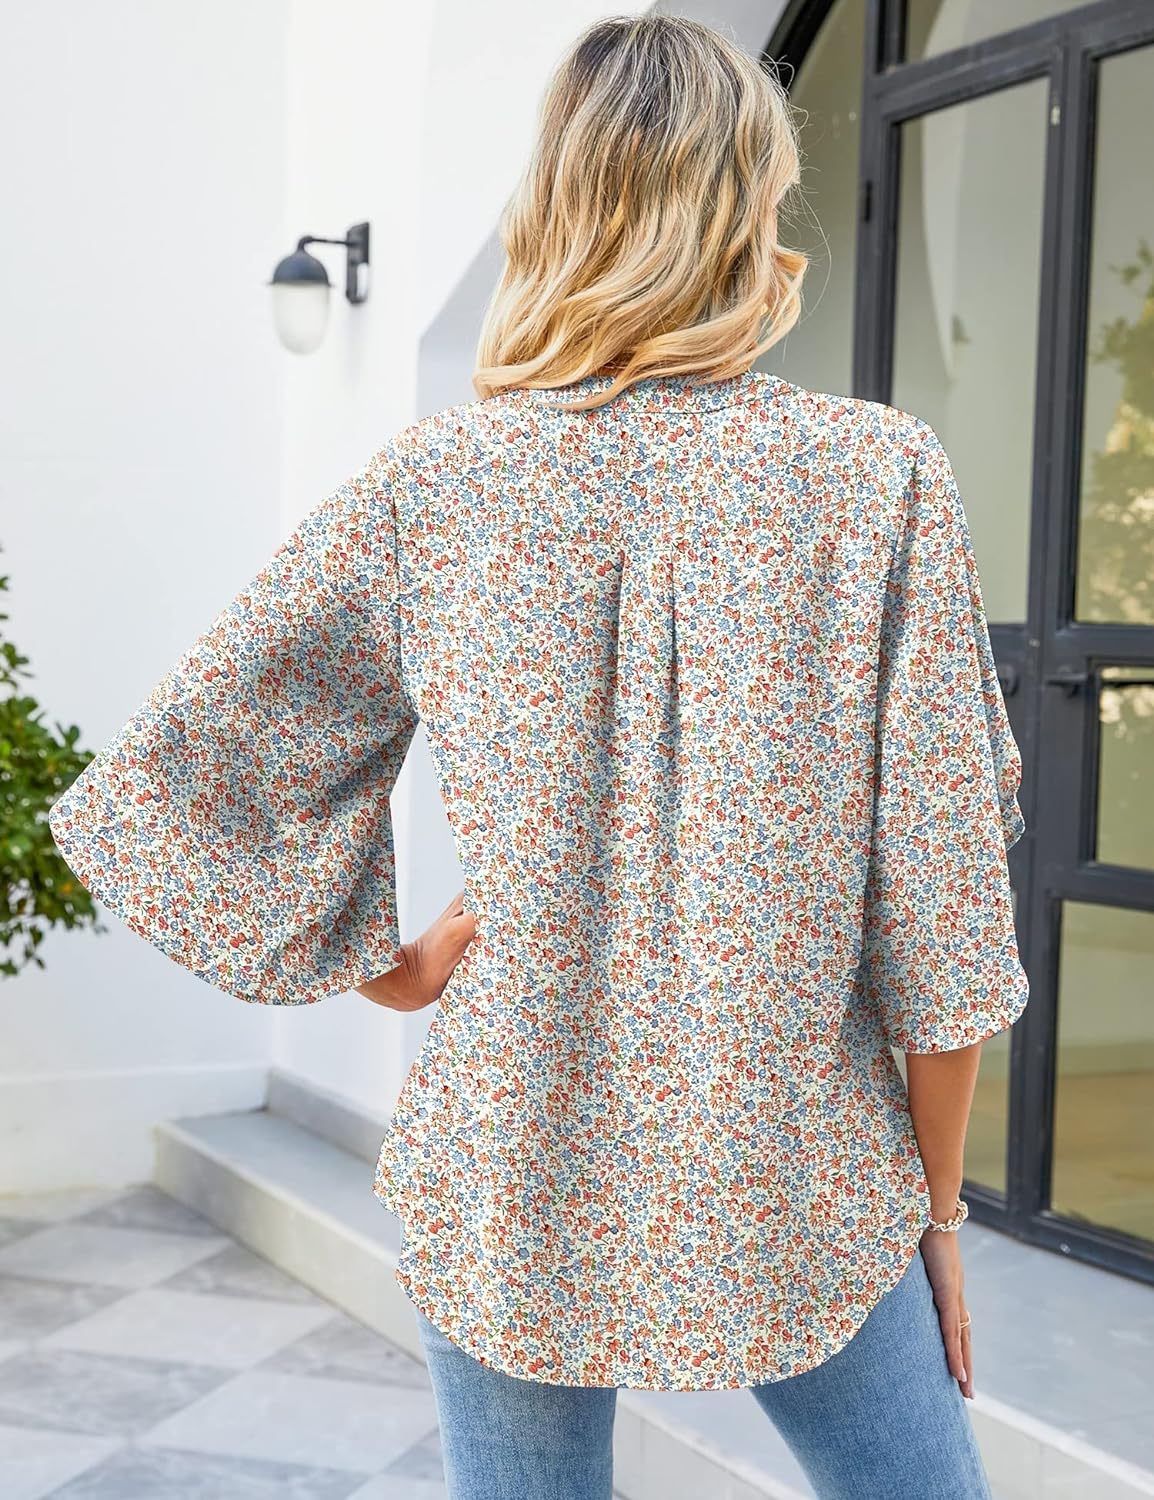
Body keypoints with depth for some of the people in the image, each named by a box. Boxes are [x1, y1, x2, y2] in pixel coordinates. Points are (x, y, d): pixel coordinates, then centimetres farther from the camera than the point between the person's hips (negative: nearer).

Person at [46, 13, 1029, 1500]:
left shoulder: (433, 480, -5)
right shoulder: (881, 474, -10)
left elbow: (164, 781, -2)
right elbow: (940, 904, -7)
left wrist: (385, 969, 5)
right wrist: (935, 1208, 4)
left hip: (515, 1185, 2)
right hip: (798, 1201, -1)